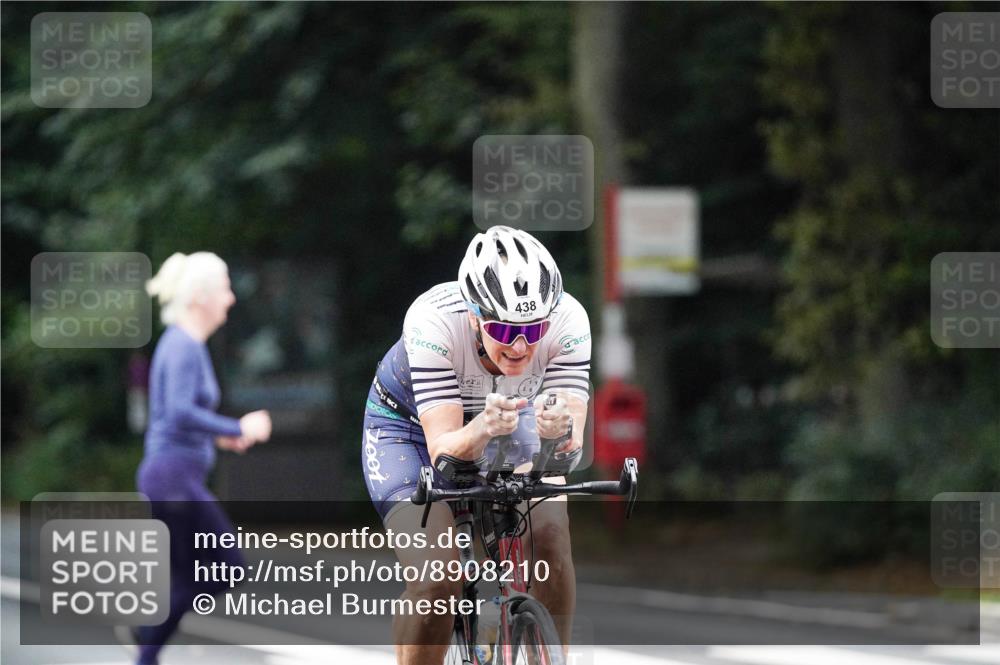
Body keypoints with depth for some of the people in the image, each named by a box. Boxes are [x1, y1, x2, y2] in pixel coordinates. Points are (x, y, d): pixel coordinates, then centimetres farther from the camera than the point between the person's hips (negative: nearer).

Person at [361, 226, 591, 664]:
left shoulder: (568, 321, -30)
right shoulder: (433, 321, -37)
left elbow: (572, 444, -34)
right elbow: (443, 451, -40)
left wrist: (560, 430, -57)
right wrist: (482, 430, -61)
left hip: (508, 414, 2)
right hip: (409, 426, -2)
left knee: (549, 535, -26)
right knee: (436, 580, -23)